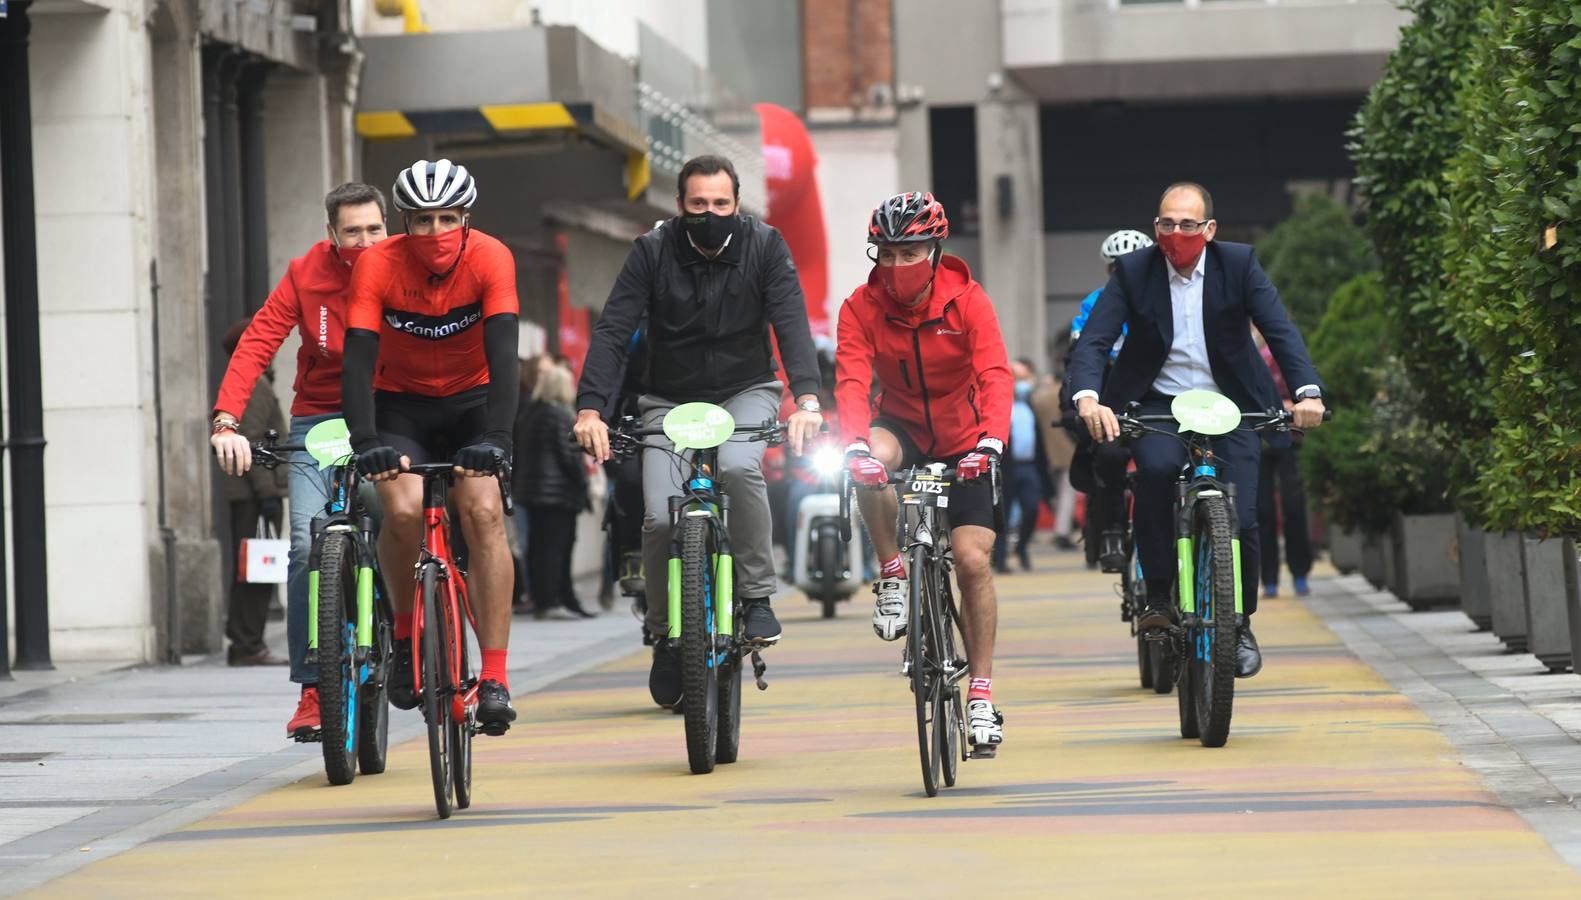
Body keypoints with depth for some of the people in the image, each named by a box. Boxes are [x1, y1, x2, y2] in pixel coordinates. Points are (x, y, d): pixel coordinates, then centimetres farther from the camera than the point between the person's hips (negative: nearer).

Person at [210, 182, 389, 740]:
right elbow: (257, 343, -13)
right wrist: (226, 421, -28)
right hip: (318, 417, 0)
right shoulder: (306, 274, -7)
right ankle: (311, 688, -10)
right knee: (309, 544, -16)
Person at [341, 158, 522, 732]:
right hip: (401, 404, 0)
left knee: (483, 511, -23)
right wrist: (365, 441, -41)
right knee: (405, 509, -27)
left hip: (471, 402, 0)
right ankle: (405, 631, 1)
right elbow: (358, 358, -28)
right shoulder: (379, 265, -21)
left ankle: (494, 678, -21)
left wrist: (496, 437, -42)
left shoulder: (490, 259, -21)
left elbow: (503, 353, -29)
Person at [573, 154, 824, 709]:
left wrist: (806, 399, -39)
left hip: (745, 392, -1)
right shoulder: (653, 252, -12)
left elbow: (792, 324, -22)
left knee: (738, 467, -33)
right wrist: (590, 409, -33)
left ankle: (757, 596, -17)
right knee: (661, 517, -18)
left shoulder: (764, 247, -12)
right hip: (671, 400, 1)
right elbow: (613, 331, -18)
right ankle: (666, 635, 5)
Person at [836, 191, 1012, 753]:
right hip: (902, 427, 1)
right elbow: (852, 380, -25)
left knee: (972, 561, -11)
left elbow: (995, 375, -27)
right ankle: (892, 576, -16)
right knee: (871, 462, -36)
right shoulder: (862, 308, -14)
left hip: (963, 443, -1)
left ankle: (981, 694, 0)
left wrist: (991, 440, -44)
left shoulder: (967, 301, -17)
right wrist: (856, 444, -43)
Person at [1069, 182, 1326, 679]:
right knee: (1156, 467, -32)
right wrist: (1087, 398, -34)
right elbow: (1093, 341, -14)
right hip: (1158, 404, 0)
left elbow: (1280, 330, -13)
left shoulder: (1238, 264, -5)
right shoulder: (1132, 271, -6)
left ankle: (1241, 624, 15)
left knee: (1240, 518, -11)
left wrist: (1308, 391, -30)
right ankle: (1157, 596, -17)